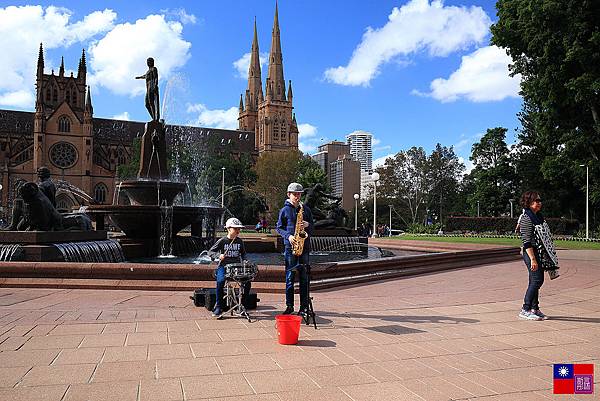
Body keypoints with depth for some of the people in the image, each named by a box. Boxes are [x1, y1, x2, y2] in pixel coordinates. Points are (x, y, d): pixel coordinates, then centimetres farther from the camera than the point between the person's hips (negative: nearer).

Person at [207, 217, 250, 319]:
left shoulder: (239, 241, 10)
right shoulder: (222, 241, -2)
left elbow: (243, 253, 23)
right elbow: (210, 252, -2)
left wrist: (244, 261, 3)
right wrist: (219, 255, -21)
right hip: (223, 266, -4)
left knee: (247, 280, -19)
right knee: (221, 281, -33)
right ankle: (218, 307, -18)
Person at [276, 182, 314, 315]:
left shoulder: (306, 209, 12)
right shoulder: (284, 210, 5)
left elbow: (312, 226, 16)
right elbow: (279, 227, 6)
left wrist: (307, 225, -7)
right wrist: (288, 236, -10)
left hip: (304, 246, 2)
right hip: (290, 246, -2)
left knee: (304, 277, 2)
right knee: (290, 277, 1)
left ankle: (304, 306, 8)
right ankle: (289, 306, 10)